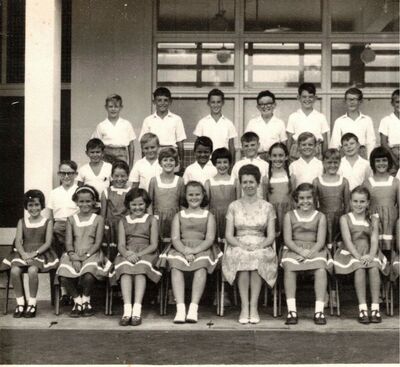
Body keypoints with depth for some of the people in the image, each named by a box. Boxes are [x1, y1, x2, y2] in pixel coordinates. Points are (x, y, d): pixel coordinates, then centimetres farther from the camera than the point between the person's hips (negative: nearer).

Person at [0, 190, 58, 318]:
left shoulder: (47, 222, 6)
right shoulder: (22, 222, 14)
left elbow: (48, 243, -3)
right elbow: (18, 241, 4)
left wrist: (34, 253, -18)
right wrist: (23, 253, -17)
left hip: (41, 253, -3)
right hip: (23, 253, 3)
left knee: (32, 270, -35)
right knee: (14, 271, -28)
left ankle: (32, 304, -19)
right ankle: (20, 303, -15)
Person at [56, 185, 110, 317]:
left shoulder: (98, 219, 6)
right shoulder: (71, 219, 12)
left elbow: (98, 243, -1)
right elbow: (68, 242, 4)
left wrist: (86, 255, -15)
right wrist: (74, 257, -13)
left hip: (91, 254, -2)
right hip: (74, 255, 2)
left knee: (88, 276, -34)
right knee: (64, 277, -27)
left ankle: (86, 300, -3)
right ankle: (77, 301, -1)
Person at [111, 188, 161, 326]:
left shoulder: (152, 220, 14)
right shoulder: (123, 221, 19)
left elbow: (154, 245, 2)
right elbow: (121, 245, 7)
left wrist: (138, 254, -15)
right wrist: (128, 254, -17)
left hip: (146, 253, -1)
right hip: (127, 254, 2)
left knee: (140, 268, -35)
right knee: (125, 268, -33)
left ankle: (137, 310, -45)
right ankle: (127, 310, -45)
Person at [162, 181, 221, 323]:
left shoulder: (208, 216, 16)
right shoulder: (179, 216, 19)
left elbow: (210, 239, 2)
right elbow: (175, 238, 5)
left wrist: (194, 251, -16)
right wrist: (185, 251, -16)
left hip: (202, 249, -1)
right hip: (181, 249, 1)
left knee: (201, 265, -36)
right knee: (175, 265, -33)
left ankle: (194, 307, -40)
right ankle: (180, 308, -40)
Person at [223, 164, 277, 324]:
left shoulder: (267, 207, 11)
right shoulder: (234, 206, 12)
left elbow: (271, 236, 6)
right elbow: (229, 235, 5)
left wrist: (259, 246, -14)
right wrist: (241, 245, -14)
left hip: (261, 247, 0)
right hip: (238, 246, 0)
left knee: (258, 256, -36)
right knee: (241, 256, -35)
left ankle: (253, 307, -33)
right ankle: (244, 307, -33)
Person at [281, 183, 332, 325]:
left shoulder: (320, 217, 11)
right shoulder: (289, 216, 11)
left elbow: (320, 241, 0)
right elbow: (287, 240, 1)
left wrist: (310, 253, -18)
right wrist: (301, 251, -17)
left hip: (315, 250, 0)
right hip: (294, 249, 0)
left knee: (321, 268, -33)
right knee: (288, 267, -34)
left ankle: (319, 311, -33)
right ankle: (291, 310, -34)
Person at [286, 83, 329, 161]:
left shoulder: (321, 117, 7)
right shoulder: (293, 117, 6)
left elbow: (325, 142, 9)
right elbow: (289, 141, 7)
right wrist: (288, 157, 0)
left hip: (316, 155, 0)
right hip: (297, 155, 0)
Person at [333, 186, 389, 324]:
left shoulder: (373, 220, 13)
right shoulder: (345, 218, 6)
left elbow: (374, 240, 0)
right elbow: (347, 240, -6)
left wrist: (370, 255, -21)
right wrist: (358, 256, -22)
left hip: (369, 253, 2)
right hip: (350, 253, -2)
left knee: (373, 267, -32)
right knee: (359, 268, -34)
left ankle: (375, 308, -32)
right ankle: (362, 309, -35)